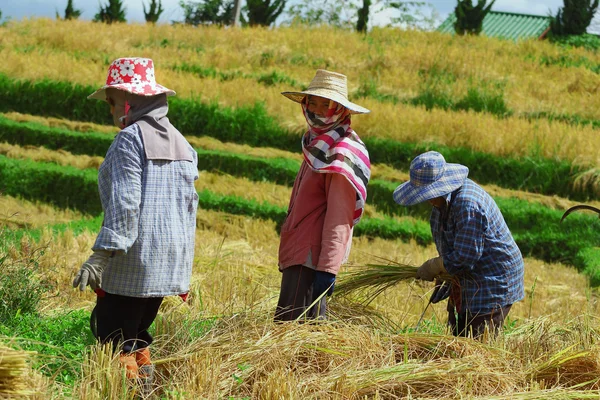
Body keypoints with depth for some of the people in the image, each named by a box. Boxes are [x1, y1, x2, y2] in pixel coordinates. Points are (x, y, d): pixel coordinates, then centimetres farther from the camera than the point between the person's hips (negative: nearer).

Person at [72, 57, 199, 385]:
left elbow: (123, 204, -19)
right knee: (136, 333, 17)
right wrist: (182, 259, 23)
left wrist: (100, 256, -20)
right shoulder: (180, 142, 13)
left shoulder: (130, 139, -11)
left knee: (114, 339, -4)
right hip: (171, 260, 8)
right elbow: (189, 203, 16)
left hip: (134, 260, -8)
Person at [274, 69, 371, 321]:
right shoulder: (317, 145, 17)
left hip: (311, 258, -10)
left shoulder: (341, 154, -14)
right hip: (298, 254, 10)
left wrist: (327, 269, -27)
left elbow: (339, 218, -21)